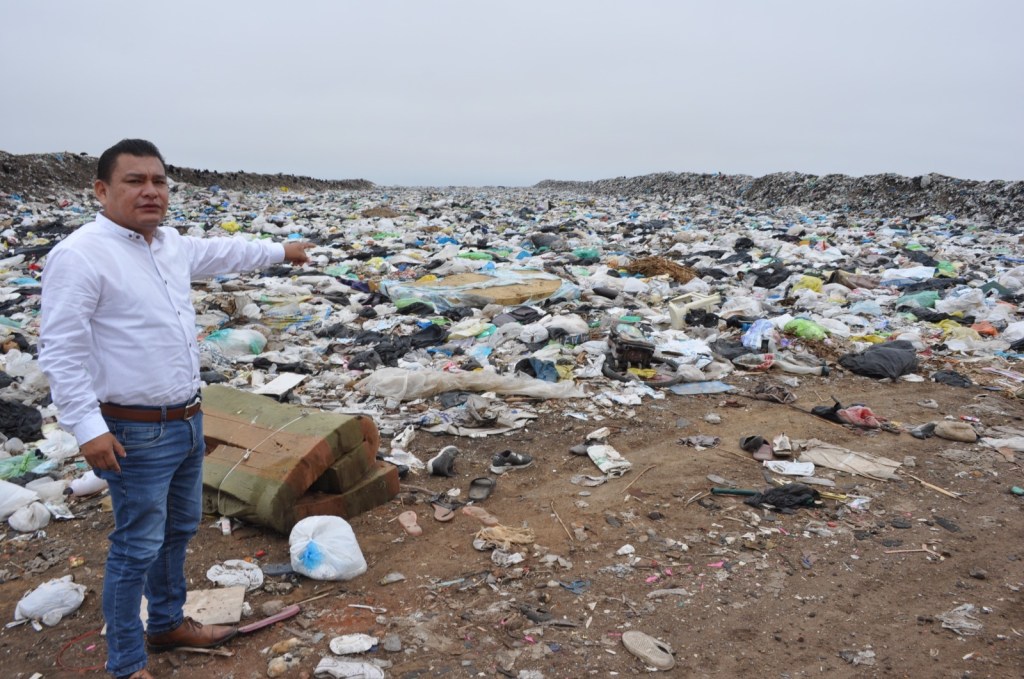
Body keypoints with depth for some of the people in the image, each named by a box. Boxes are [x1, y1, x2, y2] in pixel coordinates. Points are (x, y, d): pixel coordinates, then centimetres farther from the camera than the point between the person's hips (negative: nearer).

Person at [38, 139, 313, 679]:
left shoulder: (171, 244, 7)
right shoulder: (80, 255, -17)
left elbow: (222, 252, 27)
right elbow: (62, 351, -19)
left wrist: (279, 251, 38)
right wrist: (87, 427, -22)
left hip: (188, 421, 9)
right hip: (136, 433, -8)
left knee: (179, 530, 22)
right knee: (138, 548, 1)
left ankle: (168, 624, 42)